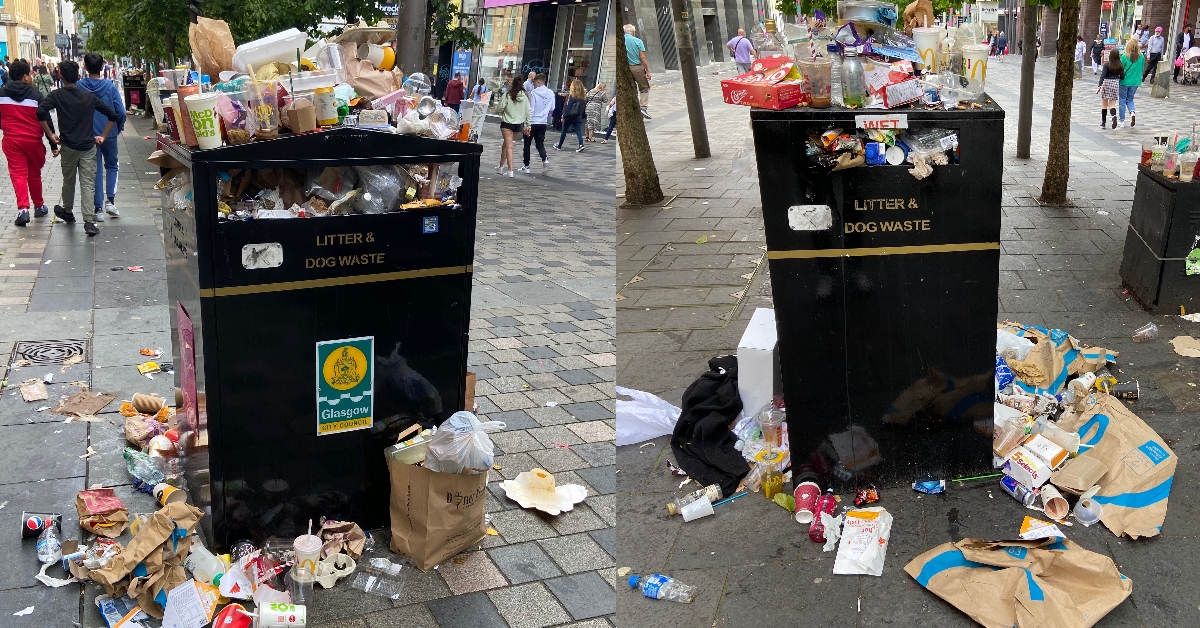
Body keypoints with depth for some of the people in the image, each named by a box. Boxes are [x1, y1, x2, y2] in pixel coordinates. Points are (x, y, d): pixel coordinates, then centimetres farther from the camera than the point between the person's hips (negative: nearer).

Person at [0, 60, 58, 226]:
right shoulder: (36, 95, -8)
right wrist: (53, 145, -3)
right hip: (33, 140, -1)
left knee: (18, 174, 0)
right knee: (34, 174, 14)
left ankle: (23, 208, -15)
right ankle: (39, 206, 27)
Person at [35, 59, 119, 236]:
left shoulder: (57, 95, -3)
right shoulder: (89, 96, 6)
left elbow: (41, 112, -18)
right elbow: (112, 115, 6)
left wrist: (50, 134, -8)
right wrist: (103, 136, 9)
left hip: (68, 146, -1)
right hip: (88, 146, 1)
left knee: (68, 180, 19)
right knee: (88, 183, -4)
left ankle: (67, 212, 39)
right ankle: (89, 221, -15)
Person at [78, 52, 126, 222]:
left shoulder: (79, 87, -8)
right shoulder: (110, 86, -11)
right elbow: (121, 112, -12)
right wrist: (119, 127, 7)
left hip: (88, 135, 0)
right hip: (109, 133, 0)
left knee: (95, 171, 8)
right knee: (111, 166, 21)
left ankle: (99, 209, 9)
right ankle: (111, 201, 7)